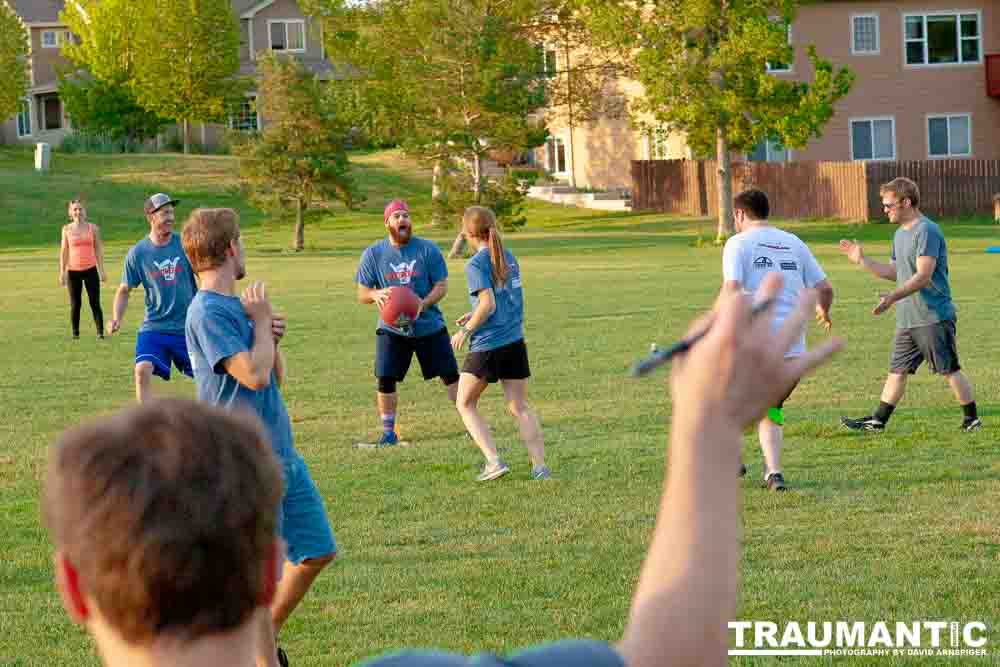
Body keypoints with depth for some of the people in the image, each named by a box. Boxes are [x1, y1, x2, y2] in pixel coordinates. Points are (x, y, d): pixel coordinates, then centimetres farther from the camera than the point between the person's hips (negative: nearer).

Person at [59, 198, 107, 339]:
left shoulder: (93, 228, 3)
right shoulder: (67, 229, 3)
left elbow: (98, 249, 7)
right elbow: (64, 251, 6)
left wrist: (102, 270, 3)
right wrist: (62, 272, 2)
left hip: (91, 269, 0)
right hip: (73, 271, 0)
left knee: (95, 303, -3)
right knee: (75, 304, 3)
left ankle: (100, 332, -4)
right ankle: (75, 333, 10)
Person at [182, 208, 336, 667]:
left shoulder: (238, 306, 13)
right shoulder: (209, 311, -16)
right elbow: (254, 374, -24)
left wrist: (271, 337, 0)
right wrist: (262, 321, -10)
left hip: (281, 455, 9)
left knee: (318, 551, 15)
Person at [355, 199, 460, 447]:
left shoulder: (428, 250, -4)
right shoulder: (372, 254, -1)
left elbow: (441, 286, -4)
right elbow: (362, 293, 3)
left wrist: (423, 304, -22)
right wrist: (376, 294, -21)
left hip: (430, 326, 0)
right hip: (391, 329, 0)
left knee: (451, 376, 2)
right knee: (386, 380, -7)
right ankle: (389, 433, 7)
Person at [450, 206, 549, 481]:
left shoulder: (476, 264, -13)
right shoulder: (508, 257, 9)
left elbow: (488, 305, -19)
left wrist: (466, 330, -7)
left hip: (486, 345, -6)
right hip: (515, 342, 6)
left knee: (465, 405, 9)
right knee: (520, 407, 10)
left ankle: (494, 462, -3)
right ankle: (540, 466, 1)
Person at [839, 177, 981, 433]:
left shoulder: (926, 231, -15)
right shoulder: (900, 234, 15)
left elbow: (923, 276, -23)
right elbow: (895, 272, 23)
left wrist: (893, 297, -31)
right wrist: (862, 260, 18)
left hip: (933, 317, -9)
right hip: (907, 319, 9)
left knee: (950, 369, -1)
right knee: (897, 370, 9)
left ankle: (972, 419, 10)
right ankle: (878, 421, 12)